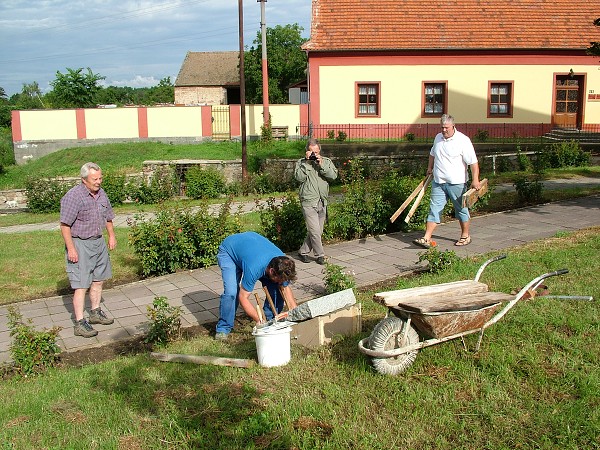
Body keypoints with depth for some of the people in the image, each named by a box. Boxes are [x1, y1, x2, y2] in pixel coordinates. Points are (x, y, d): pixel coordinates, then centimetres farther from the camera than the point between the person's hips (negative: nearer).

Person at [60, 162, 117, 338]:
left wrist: (112, 235, 16)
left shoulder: (101, 193, 6)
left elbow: (108, 216, 21)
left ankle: (95, 312, 33)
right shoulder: (73, 196, -18)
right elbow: (65, 225, -19)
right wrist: (71, 249, -21)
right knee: (81, 285, -7)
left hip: (98, 241, 8)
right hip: (79, 244, -8)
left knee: (98, 279, 17)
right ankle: (80, 323, -2)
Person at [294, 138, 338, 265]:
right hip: (309, 202, -4)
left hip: (322, 202, 4)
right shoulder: (301, 163, 2)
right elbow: (299, 177, -14)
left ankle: (303, 252, 22)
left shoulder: (326, 161, 10)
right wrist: (307, 162, -13)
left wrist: (321, 164, -12)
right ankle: (320, 254, 7)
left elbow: (334, 175, -4)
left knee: (318, 231, 9)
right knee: (314, 231, -9)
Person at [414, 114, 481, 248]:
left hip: (456, 182, -5)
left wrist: (475, 180, -19)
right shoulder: (438, 138, 10)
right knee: (434, 208, 0)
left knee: (461, 209, 9)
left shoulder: (463, 140, -11)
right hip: (438, 182, 5)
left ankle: (465, 236, 25)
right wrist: (430, 168, 31)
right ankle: (426, 239, -3)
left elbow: (473, 162, -14)